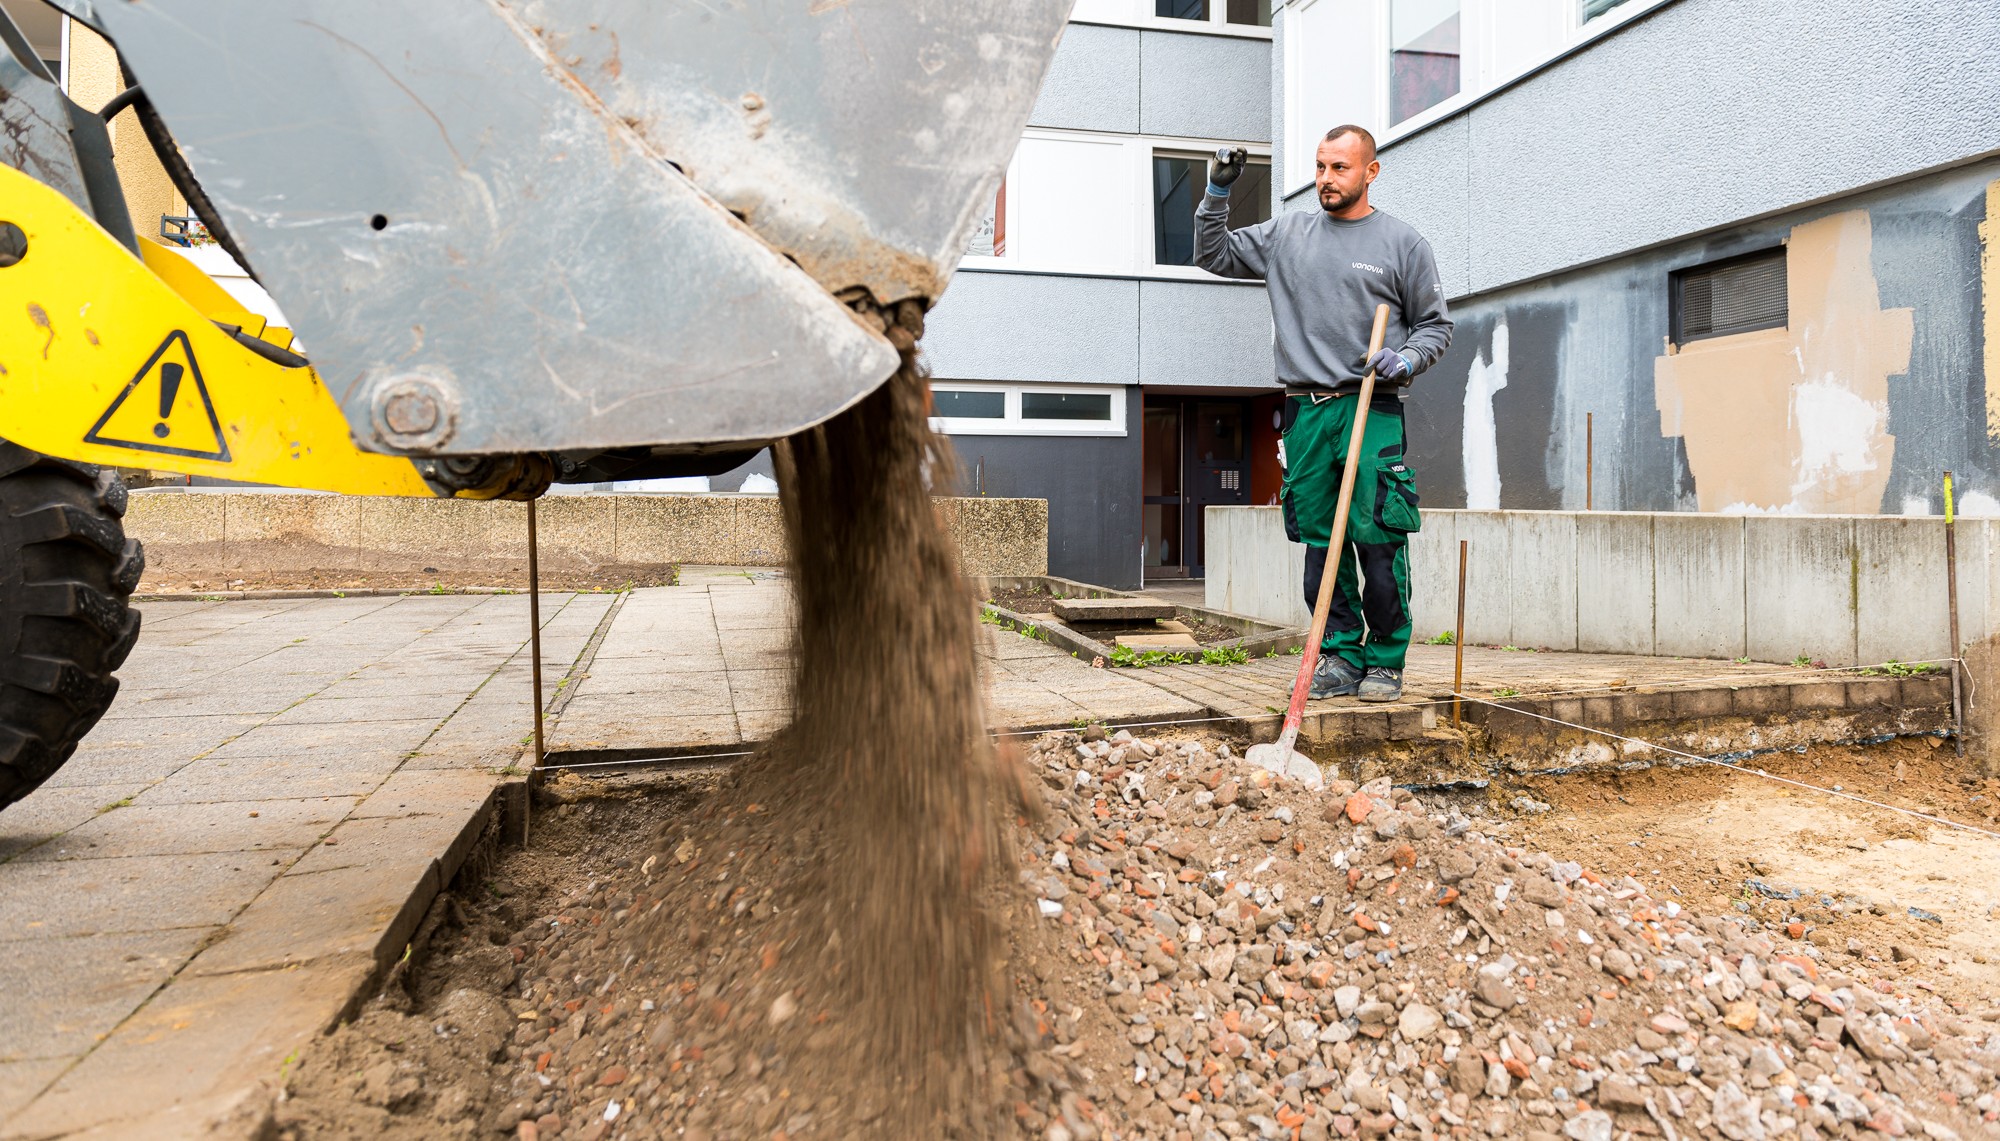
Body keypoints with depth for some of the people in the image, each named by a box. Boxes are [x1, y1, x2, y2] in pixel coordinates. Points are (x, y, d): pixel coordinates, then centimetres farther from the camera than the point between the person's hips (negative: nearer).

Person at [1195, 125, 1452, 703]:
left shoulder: (1403, 242, 7)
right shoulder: (1287, 232, 15)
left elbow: (1436, 325, 11)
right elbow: (1214, 255, 22)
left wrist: (1406, 359, -9)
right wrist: (1217, 192, 9)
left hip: (1373, 411, -3)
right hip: (1305, 411, 3)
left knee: (1378, 543, -7)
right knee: (1320, 544, 3)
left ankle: (1385, 660, 5)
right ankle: (1341, 656, 12)